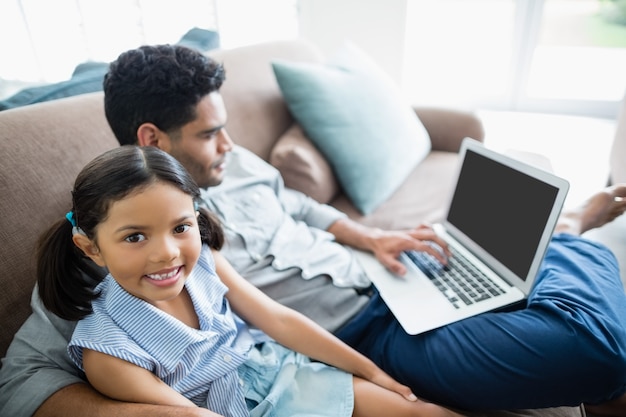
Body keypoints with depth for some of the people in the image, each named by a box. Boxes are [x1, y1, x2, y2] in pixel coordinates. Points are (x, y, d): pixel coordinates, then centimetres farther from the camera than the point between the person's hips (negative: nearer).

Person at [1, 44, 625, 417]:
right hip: (358, 338, -6)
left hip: (385, 278, 7)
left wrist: (372, 238, 4)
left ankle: (563, 226, 38)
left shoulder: (234, 163, 7)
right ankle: (568, 224, 13)